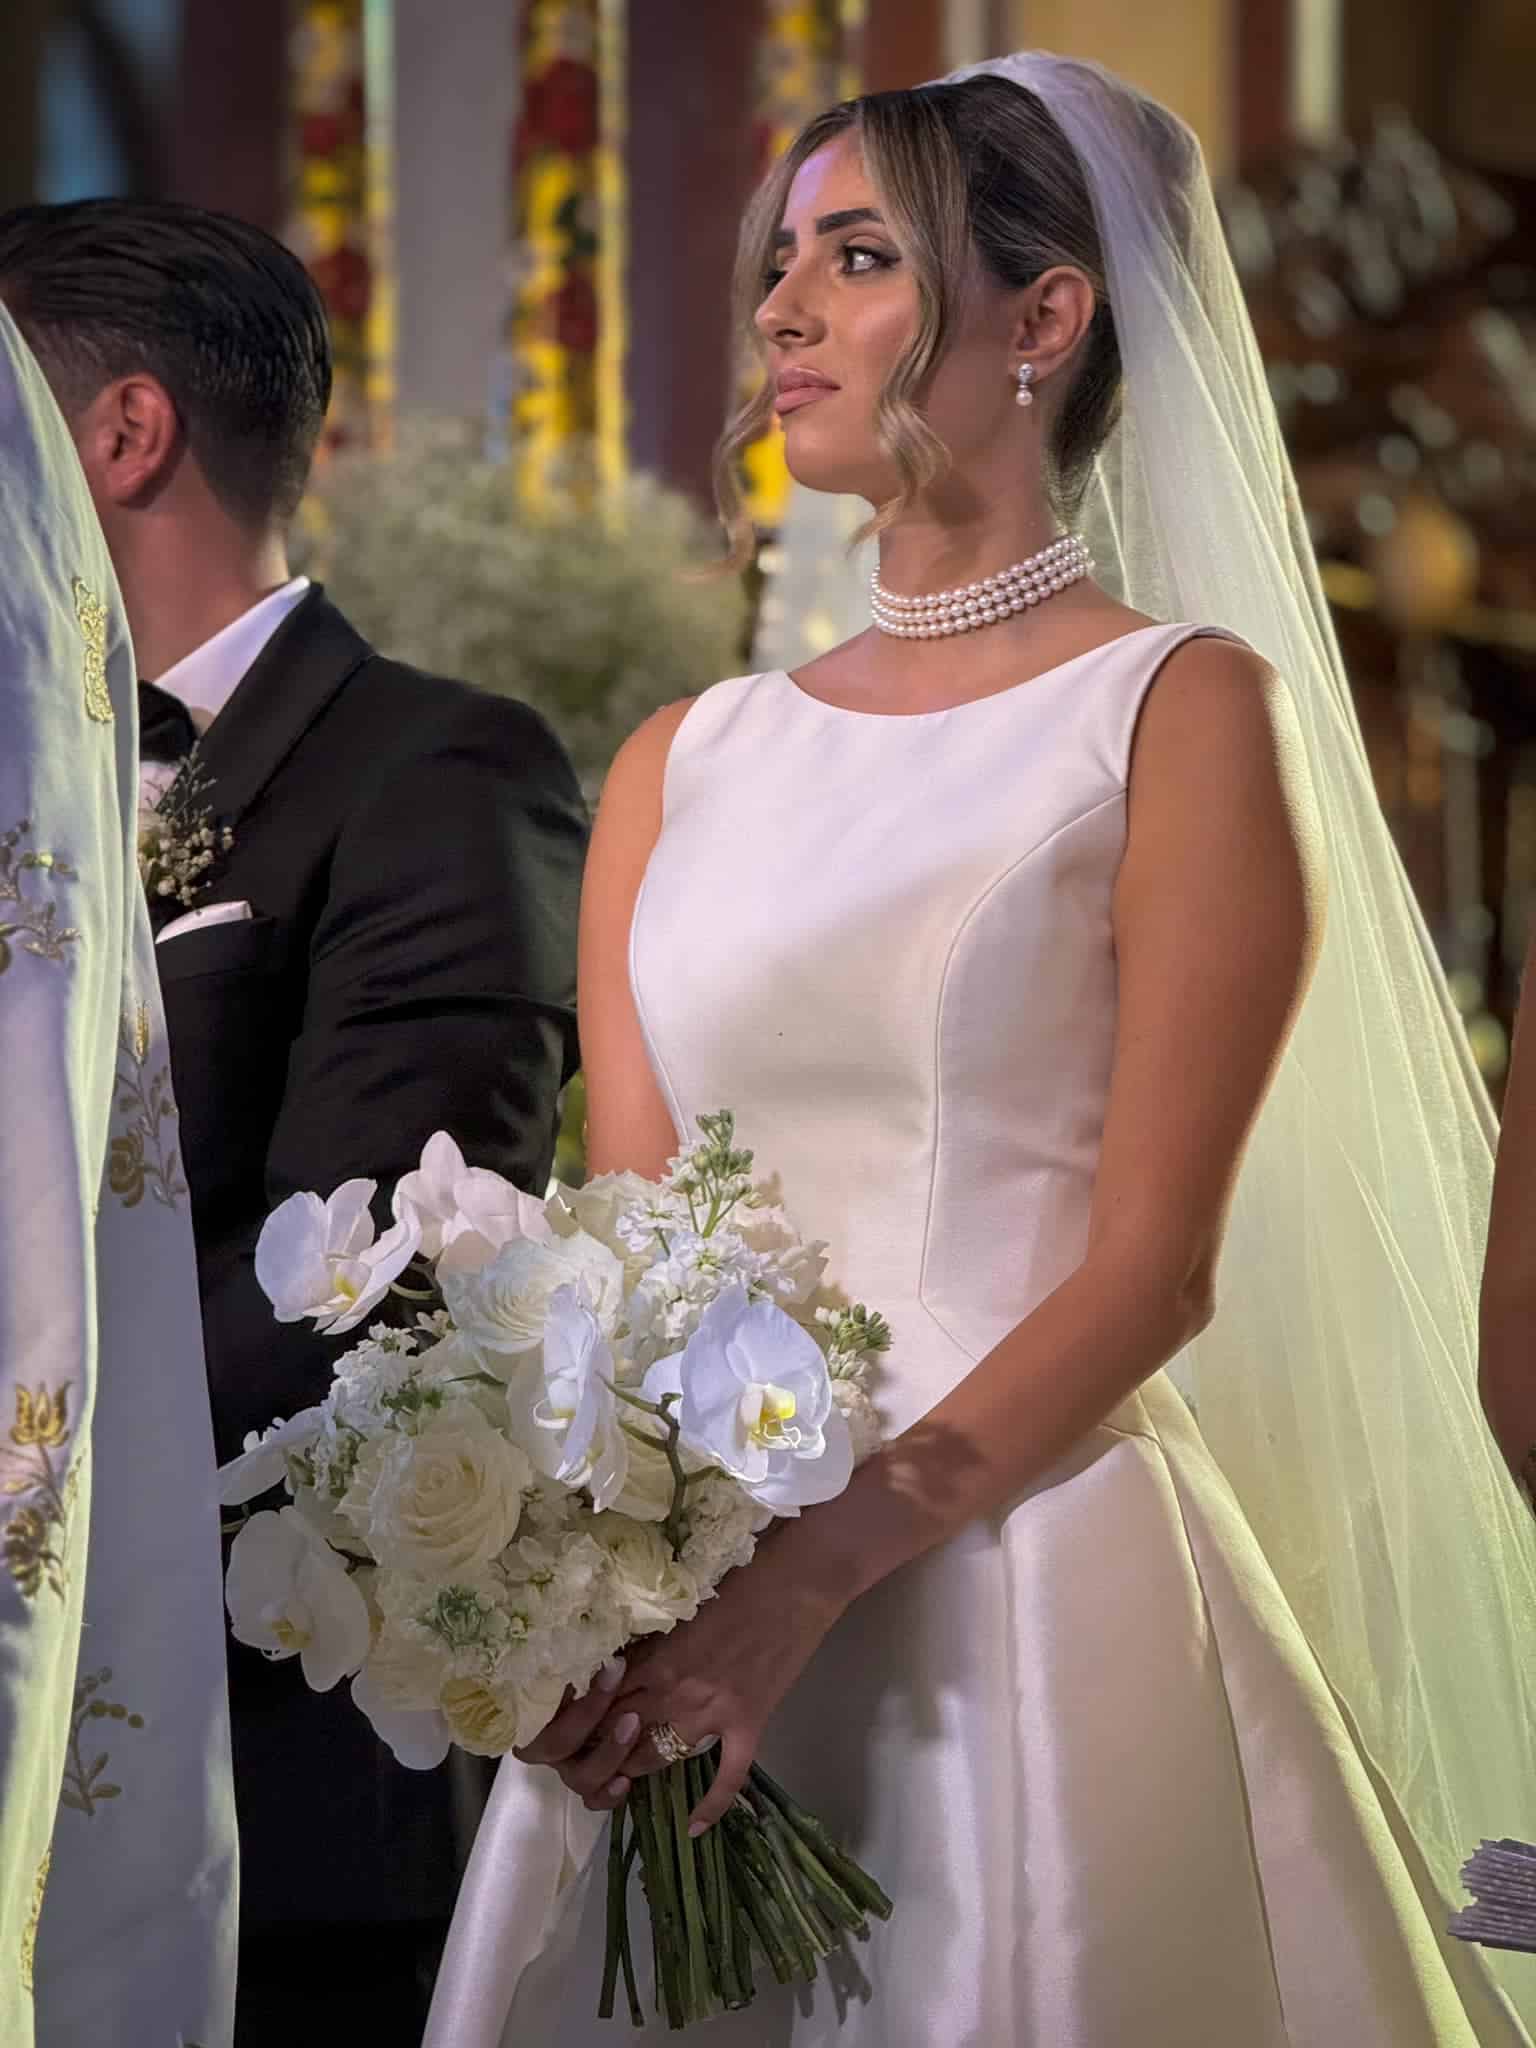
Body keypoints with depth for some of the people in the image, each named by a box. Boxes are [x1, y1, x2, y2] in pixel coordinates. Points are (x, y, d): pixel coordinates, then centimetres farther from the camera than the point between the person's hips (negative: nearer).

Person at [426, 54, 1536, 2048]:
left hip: (1027, 1593, -4)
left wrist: (810, 1579, -19)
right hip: (673, 1636, 5)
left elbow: (1153, 1270, -10)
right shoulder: (684, 766, 12)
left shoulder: (1181, 708, -3)